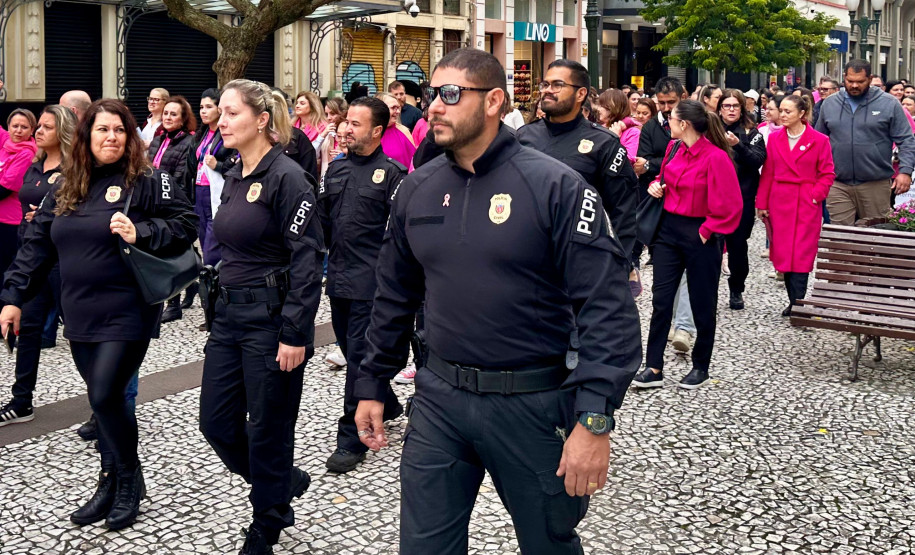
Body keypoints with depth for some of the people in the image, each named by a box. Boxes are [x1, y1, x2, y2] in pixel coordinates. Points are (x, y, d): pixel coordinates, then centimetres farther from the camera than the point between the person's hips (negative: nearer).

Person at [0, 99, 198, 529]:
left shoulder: (148, 181, -5)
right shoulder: (64, 187, 11)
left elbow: (186, 224, -7)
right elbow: (37, 245, 12)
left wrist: (140, 233, -21)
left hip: (127, 313, -5)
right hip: (80, 316, 5)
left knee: (106, 397, -9)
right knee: (102, 400, 12)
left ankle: (128, 480, 13)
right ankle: (112, 482, 26)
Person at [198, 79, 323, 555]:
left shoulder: (286, 177, -14)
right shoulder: (233, 178, 11)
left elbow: (306, 260, -18)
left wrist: (294, 334, -21)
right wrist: (217, 314, 19)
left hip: (271, 318, -8)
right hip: (229, 315, 9)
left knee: (267, 430, 4)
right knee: (217, 424, 11)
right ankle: (286, 482, 34)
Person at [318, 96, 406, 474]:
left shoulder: (391, 173, -8)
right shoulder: (337, 169, 12)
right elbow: (322, 217, 20)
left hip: (371, 282, -7)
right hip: (339, 279, 7)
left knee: (360, 357, -4)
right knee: (353, 351, 16)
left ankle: (351, 439, 3)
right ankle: (387, 406, 38)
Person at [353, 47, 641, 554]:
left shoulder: (555, 186, -13)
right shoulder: (416, 189, 5)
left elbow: (607, 307, -17)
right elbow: (394, 298, 15)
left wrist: (594, 419, -23)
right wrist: (372, 386, 16)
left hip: (534, 403, -4)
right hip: (440, 398, 4)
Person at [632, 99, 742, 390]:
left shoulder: (715, 157, -18)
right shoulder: (674, 149, 4)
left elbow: (729, 205, -17)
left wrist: (708, 230, -14)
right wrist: (656, 186, 3)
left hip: (699, 235, -7)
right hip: (669, 229, 7)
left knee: (702, 305, 8)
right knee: (660, 300, 5)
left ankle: (701, 368, 24)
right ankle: (654, 368, 10)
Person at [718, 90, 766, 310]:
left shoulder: (751, 133, 6)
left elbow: (758, 160, -7)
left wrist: (738, 146, -20)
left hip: (742, 199, 0)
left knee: (738, 245, 5)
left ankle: (736, 290, 20)